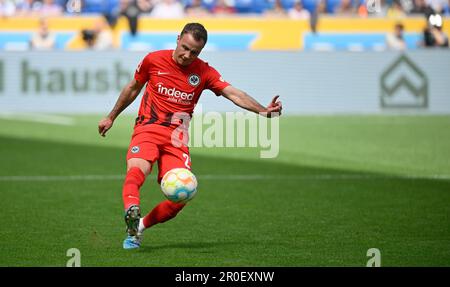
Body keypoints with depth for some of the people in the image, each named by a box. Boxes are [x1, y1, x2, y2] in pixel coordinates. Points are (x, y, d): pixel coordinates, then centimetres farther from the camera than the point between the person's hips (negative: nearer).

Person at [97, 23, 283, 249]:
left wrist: (262, 110, -26)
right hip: (147, 129, -1)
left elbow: (235, 94, -9)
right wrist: (111, 117, 26)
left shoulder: (204, 72, 1)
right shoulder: (153, 60, 1)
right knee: (136, 170, -34)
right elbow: (133, 88, 18)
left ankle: (139, 227, 3)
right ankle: (132, 210, -60)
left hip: (177, 139, 2)